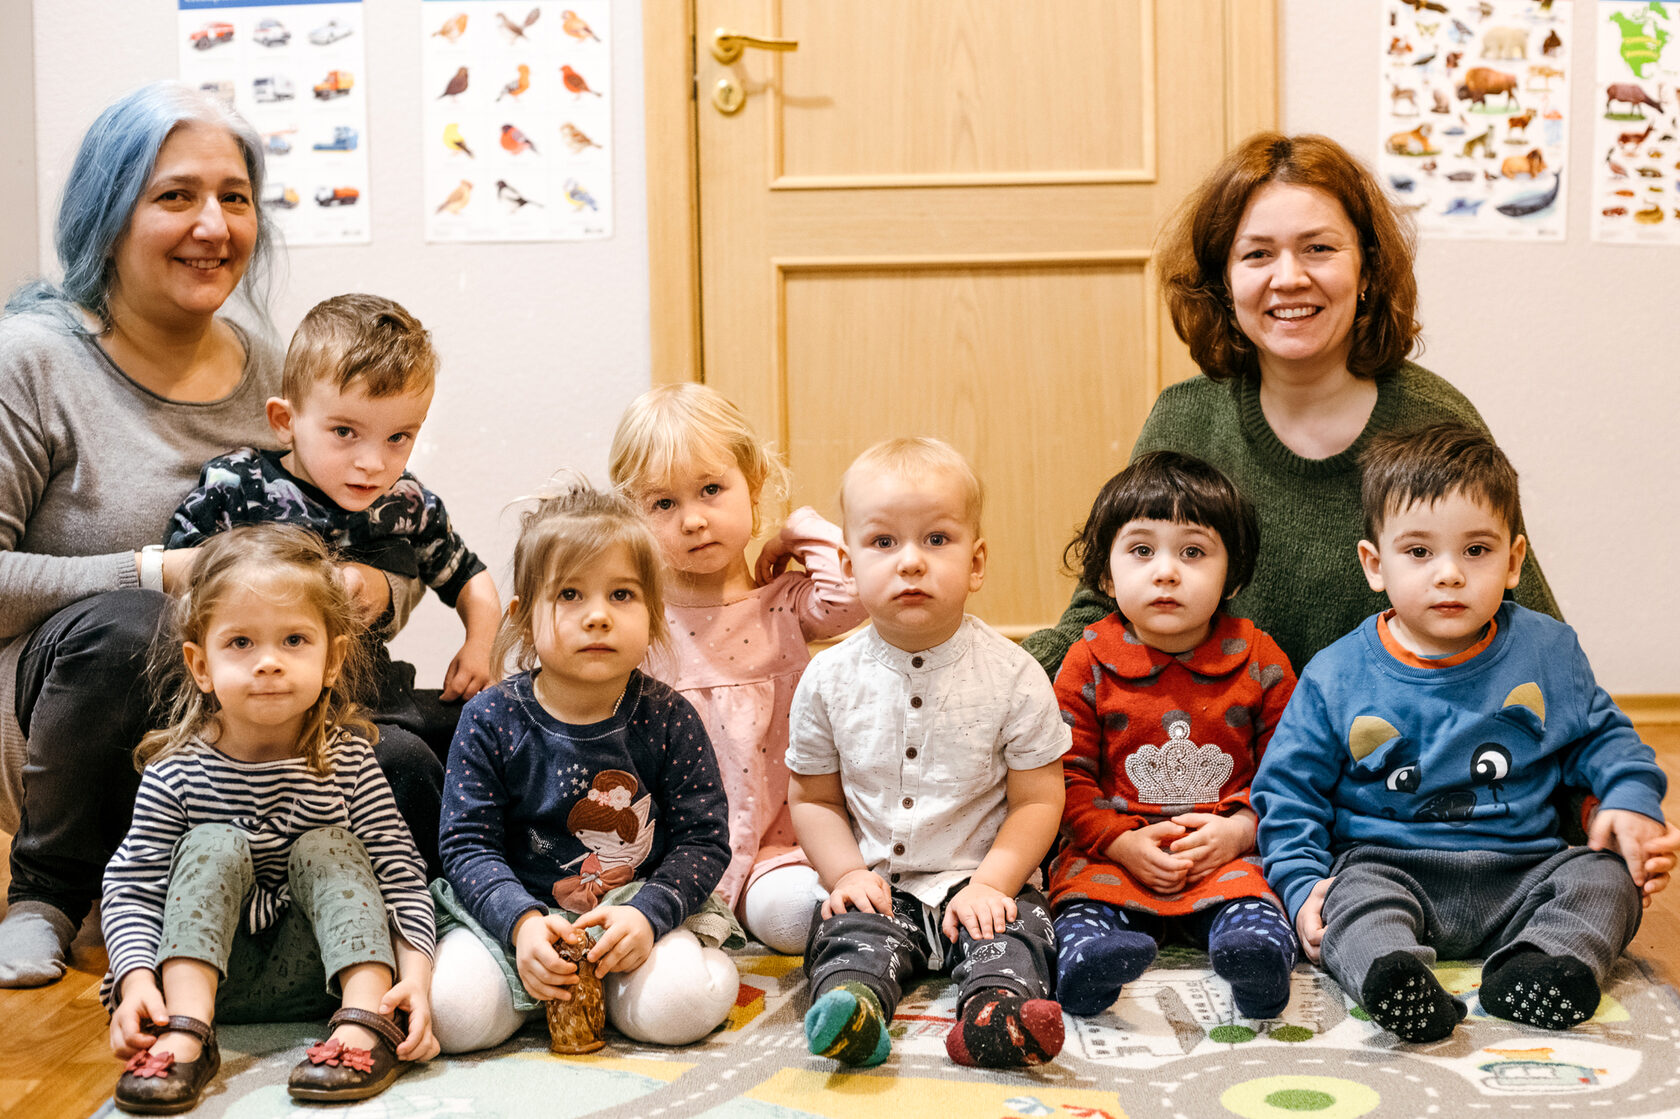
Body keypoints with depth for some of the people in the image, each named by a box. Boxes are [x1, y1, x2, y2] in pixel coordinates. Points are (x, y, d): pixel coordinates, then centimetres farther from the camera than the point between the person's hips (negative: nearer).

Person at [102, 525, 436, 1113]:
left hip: (319, 967, 1)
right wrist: (136, 980, -27)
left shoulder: (347, 760, -7)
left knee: (327, 847, -18)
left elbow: (400, 875, -9)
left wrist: (415, 972, -24)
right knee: (214, 846, -21)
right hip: (205, 966, 0)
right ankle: (185, 1033, -34)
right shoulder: (176, 772, -9)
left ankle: (366, 1019, -29)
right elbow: (132, 888, -9)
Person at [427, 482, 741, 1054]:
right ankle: (539, 979, 6)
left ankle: (601, 981, 4)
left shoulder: (667, 720, -4)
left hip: (645, 905, 0)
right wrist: (523, 922, -24)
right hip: (513, 910, 0)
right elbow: (468, 845, -7)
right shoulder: (491, 721, -5)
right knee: (455, 1013, -25)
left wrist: (647, 914, -22)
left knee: (681, 1005, -28)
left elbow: (704, 840, -5)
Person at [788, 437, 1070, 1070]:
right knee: (848, 929, -26)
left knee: (1015, 933, -28)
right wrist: (847, 873, -8)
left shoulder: (1012, 675, -7)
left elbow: (1037, 800, -4)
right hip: (878, 885, 1)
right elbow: (814, 797, 8)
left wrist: (991, 883, -15)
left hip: (981, 882, -1)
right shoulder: (830, 680, -1)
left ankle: (995, 1015, -52)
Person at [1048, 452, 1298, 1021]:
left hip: (1228, 851, 0)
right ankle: (1086, 952, -54)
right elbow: (1067, 777, 2)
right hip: (1113, 850, 0)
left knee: (1247, 891, -31)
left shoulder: (1258, 661, 4)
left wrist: (1239, 830, -10)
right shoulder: (1088, 664, 2)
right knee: (1083, 889, -30)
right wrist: (1124, 843, -12)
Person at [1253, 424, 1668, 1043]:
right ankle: (1395, 980, -57)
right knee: (1354, 898, -31)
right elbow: (1290, 789, 4)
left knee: (1606, 877, -20)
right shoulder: (1336, 676, -1)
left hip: (1521, 870, 3)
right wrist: (1304, 882, -9)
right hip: (1387, 864, -2)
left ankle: (1533, 969, -42)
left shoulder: (1548, 651, 6)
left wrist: (1632, 798, -3)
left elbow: (1602, 735, 18)